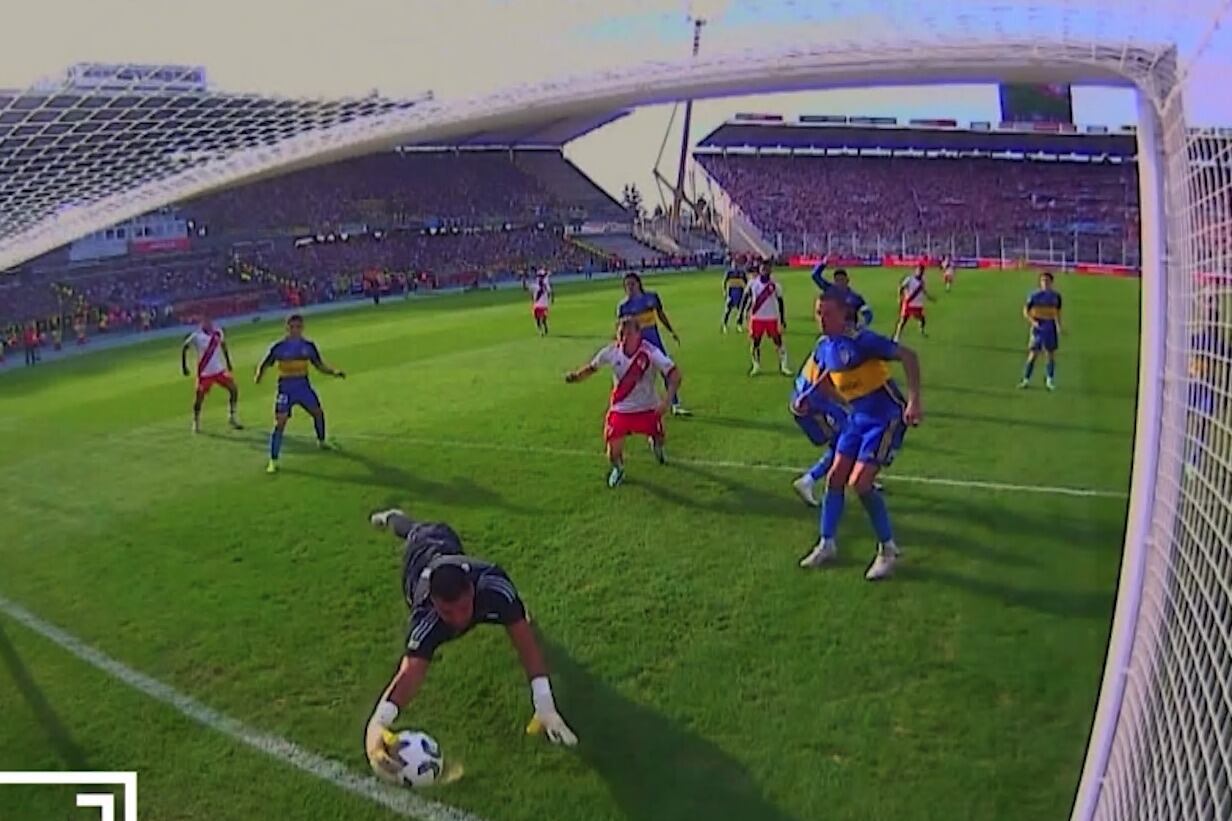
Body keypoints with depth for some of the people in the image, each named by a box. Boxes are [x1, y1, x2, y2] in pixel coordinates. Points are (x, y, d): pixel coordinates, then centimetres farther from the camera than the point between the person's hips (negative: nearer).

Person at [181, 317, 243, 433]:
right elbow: (184, 348, -3)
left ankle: (232, 417, 14)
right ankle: (196, 423, 21)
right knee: (199, 398, -1)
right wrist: (184, 366, -3)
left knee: (233, 389, -2)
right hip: (204, 372, -4)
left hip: (220, 370, 4)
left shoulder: (218, 332, -6)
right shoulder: (196, 336, -17)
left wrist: (228, 362, 17)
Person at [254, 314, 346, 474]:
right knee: (280, 423, -12)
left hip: (303, 386, 4)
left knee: (318, 412, 15)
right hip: (286, 389, -4)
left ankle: (321, 441, 45)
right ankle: (273, 461, -6)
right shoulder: (279, 347, -11)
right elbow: (265, 364, -3)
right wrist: (259, 376, -24)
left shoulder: (308, 345, -2)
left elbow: (319, 365, 5)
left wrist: (334, 372, -11)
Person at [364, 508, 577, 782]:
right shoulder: (428, 619, -54)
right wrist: (377, 724, -90)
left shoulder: (492, 588, -51)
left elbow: (526, 643, -51)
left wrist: (545, 707, -61)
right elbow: (411, 670, -71)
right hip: (419, 555, 0)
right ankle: (392, 518, 72)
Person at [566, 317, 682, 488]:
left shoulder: (650, 352, -24)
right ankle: (618, 469, 30)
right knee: (614, 451, -8)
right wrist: (576, 376, -16)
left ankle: (656, 446, 60)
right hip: (620, 409, 1)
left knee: (658, 439, 18)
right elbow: (592, 367, 4)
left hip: (647, 408, -1)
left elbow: (674, 373, -23)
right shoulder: (611, 352, -15)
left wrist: (667, 399, -35)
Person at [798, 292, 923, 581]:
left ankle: (888, 549, 5)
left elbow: (908, 355, -26)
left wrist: (914, 401, -31)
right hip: (858, 417, 8)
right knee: (835, 478, 6)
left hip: (886, 417, -8)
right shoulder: (824, 346, 2)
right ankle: (827, 545, 22)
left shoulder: (861, 340, -24)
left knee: (860, 483, -14)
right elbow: (825, 381, 22)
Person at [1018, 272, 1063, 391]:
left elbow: (1057, 312, 14)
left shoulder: (1056, 296, 2)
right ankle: (1026, 380, 4)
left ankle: (1049, 381, 15)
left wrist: (1059, 327, 10)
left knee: (1051, 354, 6)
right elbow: (1025, 311, -2)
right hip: (1038, 328, -3)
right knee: (1033, 354, -3)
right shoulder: (1034, 296, -6)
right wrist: (1033, 322, -16)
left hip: (1050, 328, 3)